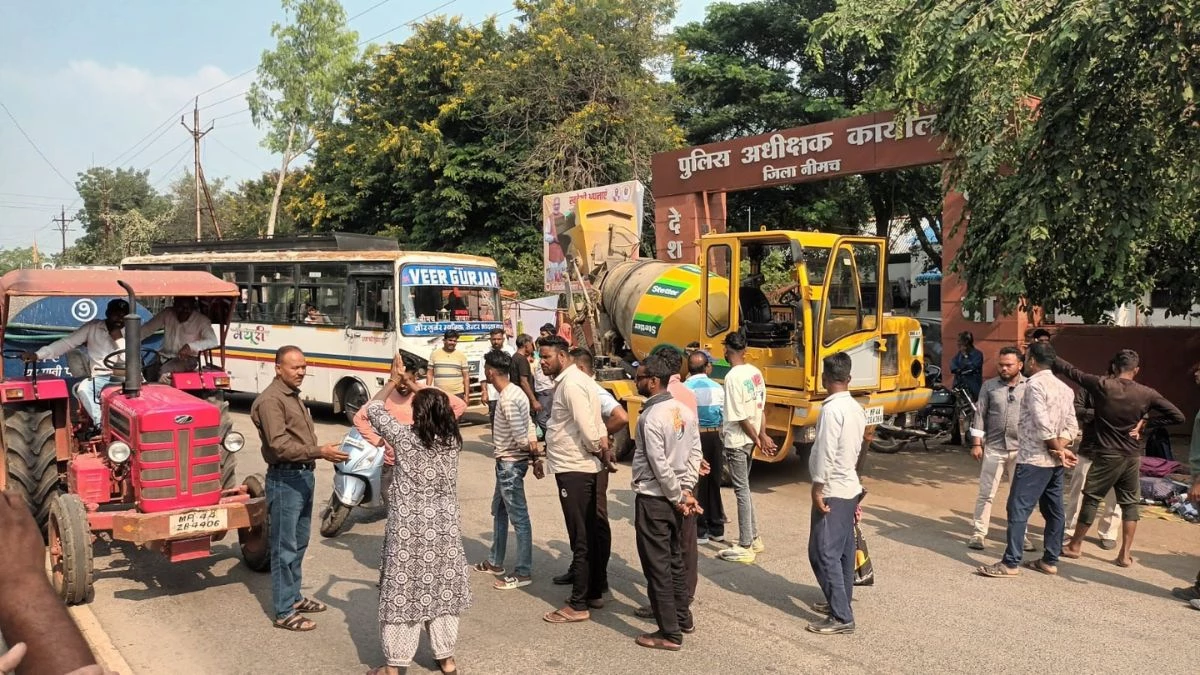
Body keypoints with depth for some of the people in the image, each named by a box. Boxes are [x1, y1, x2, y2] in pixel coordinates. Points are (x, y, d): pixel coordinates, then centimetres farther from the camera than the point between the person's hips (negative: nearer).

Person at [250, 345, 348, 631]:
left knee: (299, 542, 19)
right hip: (285, 479, -10)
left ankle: (294, 597, 32)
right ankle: (284, 613, 6)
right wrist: (319, 452, -32)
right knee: (285, 547, -2)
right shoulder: (270, 400, -16)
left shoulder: (293, 395, 14)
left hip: (303, 475, 10)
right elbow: (280, 446, -25)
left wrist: (321, 452, 21)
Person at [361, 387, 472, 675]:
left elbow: (374, 409, 3)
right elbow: (441, 411, 22)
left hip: (409, 528, -4)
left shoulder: (404, 437, -13)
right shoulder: (452, 440, -2)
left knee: (404, 591, 5)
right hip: (445, 526, 4)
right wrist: (421, 391, 30)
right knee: (443, 589, 14)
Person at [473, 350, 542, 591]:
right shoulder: (513, 392, 8)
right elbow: (529, 428, 7)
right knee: (499, 511, 21)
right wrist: (536, 456, 4)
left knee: (519, 518, -3)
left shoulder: (507, 400, -23)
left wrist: (533, 454, -5)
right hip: (507, 463, 11)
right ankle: (496, 562, 35)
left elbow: (522, 438, -23)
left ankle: (523, 573, 5)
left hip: (510, 464, -11)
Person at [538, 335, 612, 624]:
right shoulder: (575, 379, 14)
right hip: (591, 468, 10)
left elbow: (587, 428, -22)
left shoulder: (570, 384, -17)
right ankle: (596, 592, 27)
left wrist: (599, 450, -8)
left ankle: (578, 605, 6)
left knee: (581, 538, -3)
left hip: (575, 470, -10)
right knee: (595, 532, 16)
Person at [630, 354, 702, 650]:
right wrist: (685, 491, 4)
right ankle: (683, 618, 33)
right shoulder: (684, 411, 4)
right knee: (675, 561, 20)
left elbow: (659, 465, -20)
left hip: (653, 500, -8)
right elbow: (695, 454, 6)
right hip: (674, 498, 8)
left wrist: (678, 497, -10)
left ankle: (669, 633, 9)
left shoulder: (650, 417, -20)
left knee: (657, 567, 2)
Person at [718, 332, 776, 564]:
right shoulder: (755, 372, 5)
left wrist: (757, 438, -9)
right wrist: (762, 435, 5)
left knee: (741, 490, -1)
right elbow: (761, 407, 6)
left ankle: (745, 547, 6)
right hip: (749, 440, 8)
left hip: (737, 441, -8)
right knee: (744, 487, 19)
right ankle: (754, 538, 28)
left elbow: (740, 416, -19)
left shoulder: (733, 377, -19)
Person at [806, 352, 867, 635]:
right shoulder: (856, 408, 8)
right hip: (850, 487, 10)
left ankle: (841, 617, -5)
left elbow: (826, 452, -22)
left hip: (832, 490, -10)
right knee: (844, 549, 17)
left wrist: (818, 487, -17)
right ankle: (841, 601, 27)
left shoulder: (832, 409, -20)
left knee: (824, 552, -7)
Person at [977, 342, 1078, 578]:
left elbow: (1043, 425, -20)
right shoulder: (1065, 388, 12)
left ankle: (1010, 563, -5)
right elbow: (1072, 426, 8)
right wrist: (1060, 449, -3)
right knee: (1054, 510, 13)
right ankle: (1050, 561, 20)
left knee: (1018, 509, -6)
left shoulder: (1034, 384, -14)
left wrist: (1058, 450, -8)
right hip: (1055, 462, 9)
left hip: (1034, 459, -9)